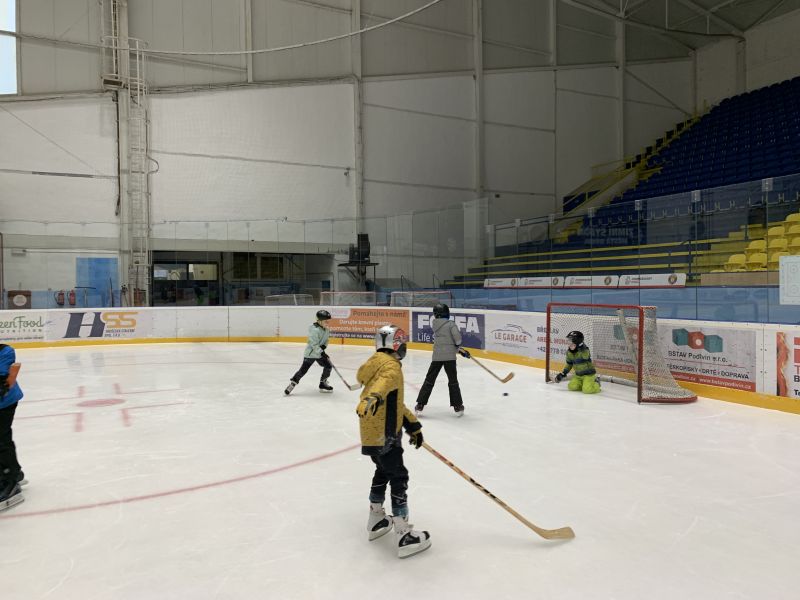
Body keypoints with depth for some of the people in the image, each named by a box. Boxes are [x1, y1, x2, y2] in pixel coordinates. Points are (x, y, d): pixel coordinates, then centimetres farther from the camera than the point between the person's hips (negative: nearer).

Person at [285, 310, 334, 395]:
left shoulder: (326, 329, 2)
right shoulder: (314, 329, -25)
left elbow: (326, 340, 11)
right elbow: (314, 344, -27)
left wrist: (324, 346, -12)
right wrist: (322, 353, -29)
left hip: (320, 353, 8)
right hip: (310, 353, -8)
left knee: (328, 366, 4)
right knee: (303, 370, -8)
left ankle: (323, 384, 20)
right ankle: (292, 384, 6)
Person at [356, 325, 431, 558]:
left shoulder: (379, 363, 20)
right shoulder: (390, 365, -11)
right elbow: (384, 383, -38)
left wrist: (413, 425, 26)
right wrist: (373, 397, -59)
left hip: (374, 433, 10)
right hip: (383, 434, -10)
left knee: (384, 471, 24)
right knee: (398, 476, -7)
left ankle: (376, 519, 36)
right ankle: (404, 535, -6)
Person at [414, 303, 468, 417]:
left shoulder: (434, 324, 8)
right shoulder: (451, 324, -5)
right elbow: (457, 338, -17)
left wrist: (459, 349, 16)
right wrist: (458, 346, 8)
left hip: (437, 356, 3)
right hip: (449, 356, -3)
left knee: (429, 380, 9)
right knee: (453, 381, 8)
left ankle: (420, 405, 9)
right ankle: (458, 406, 12)